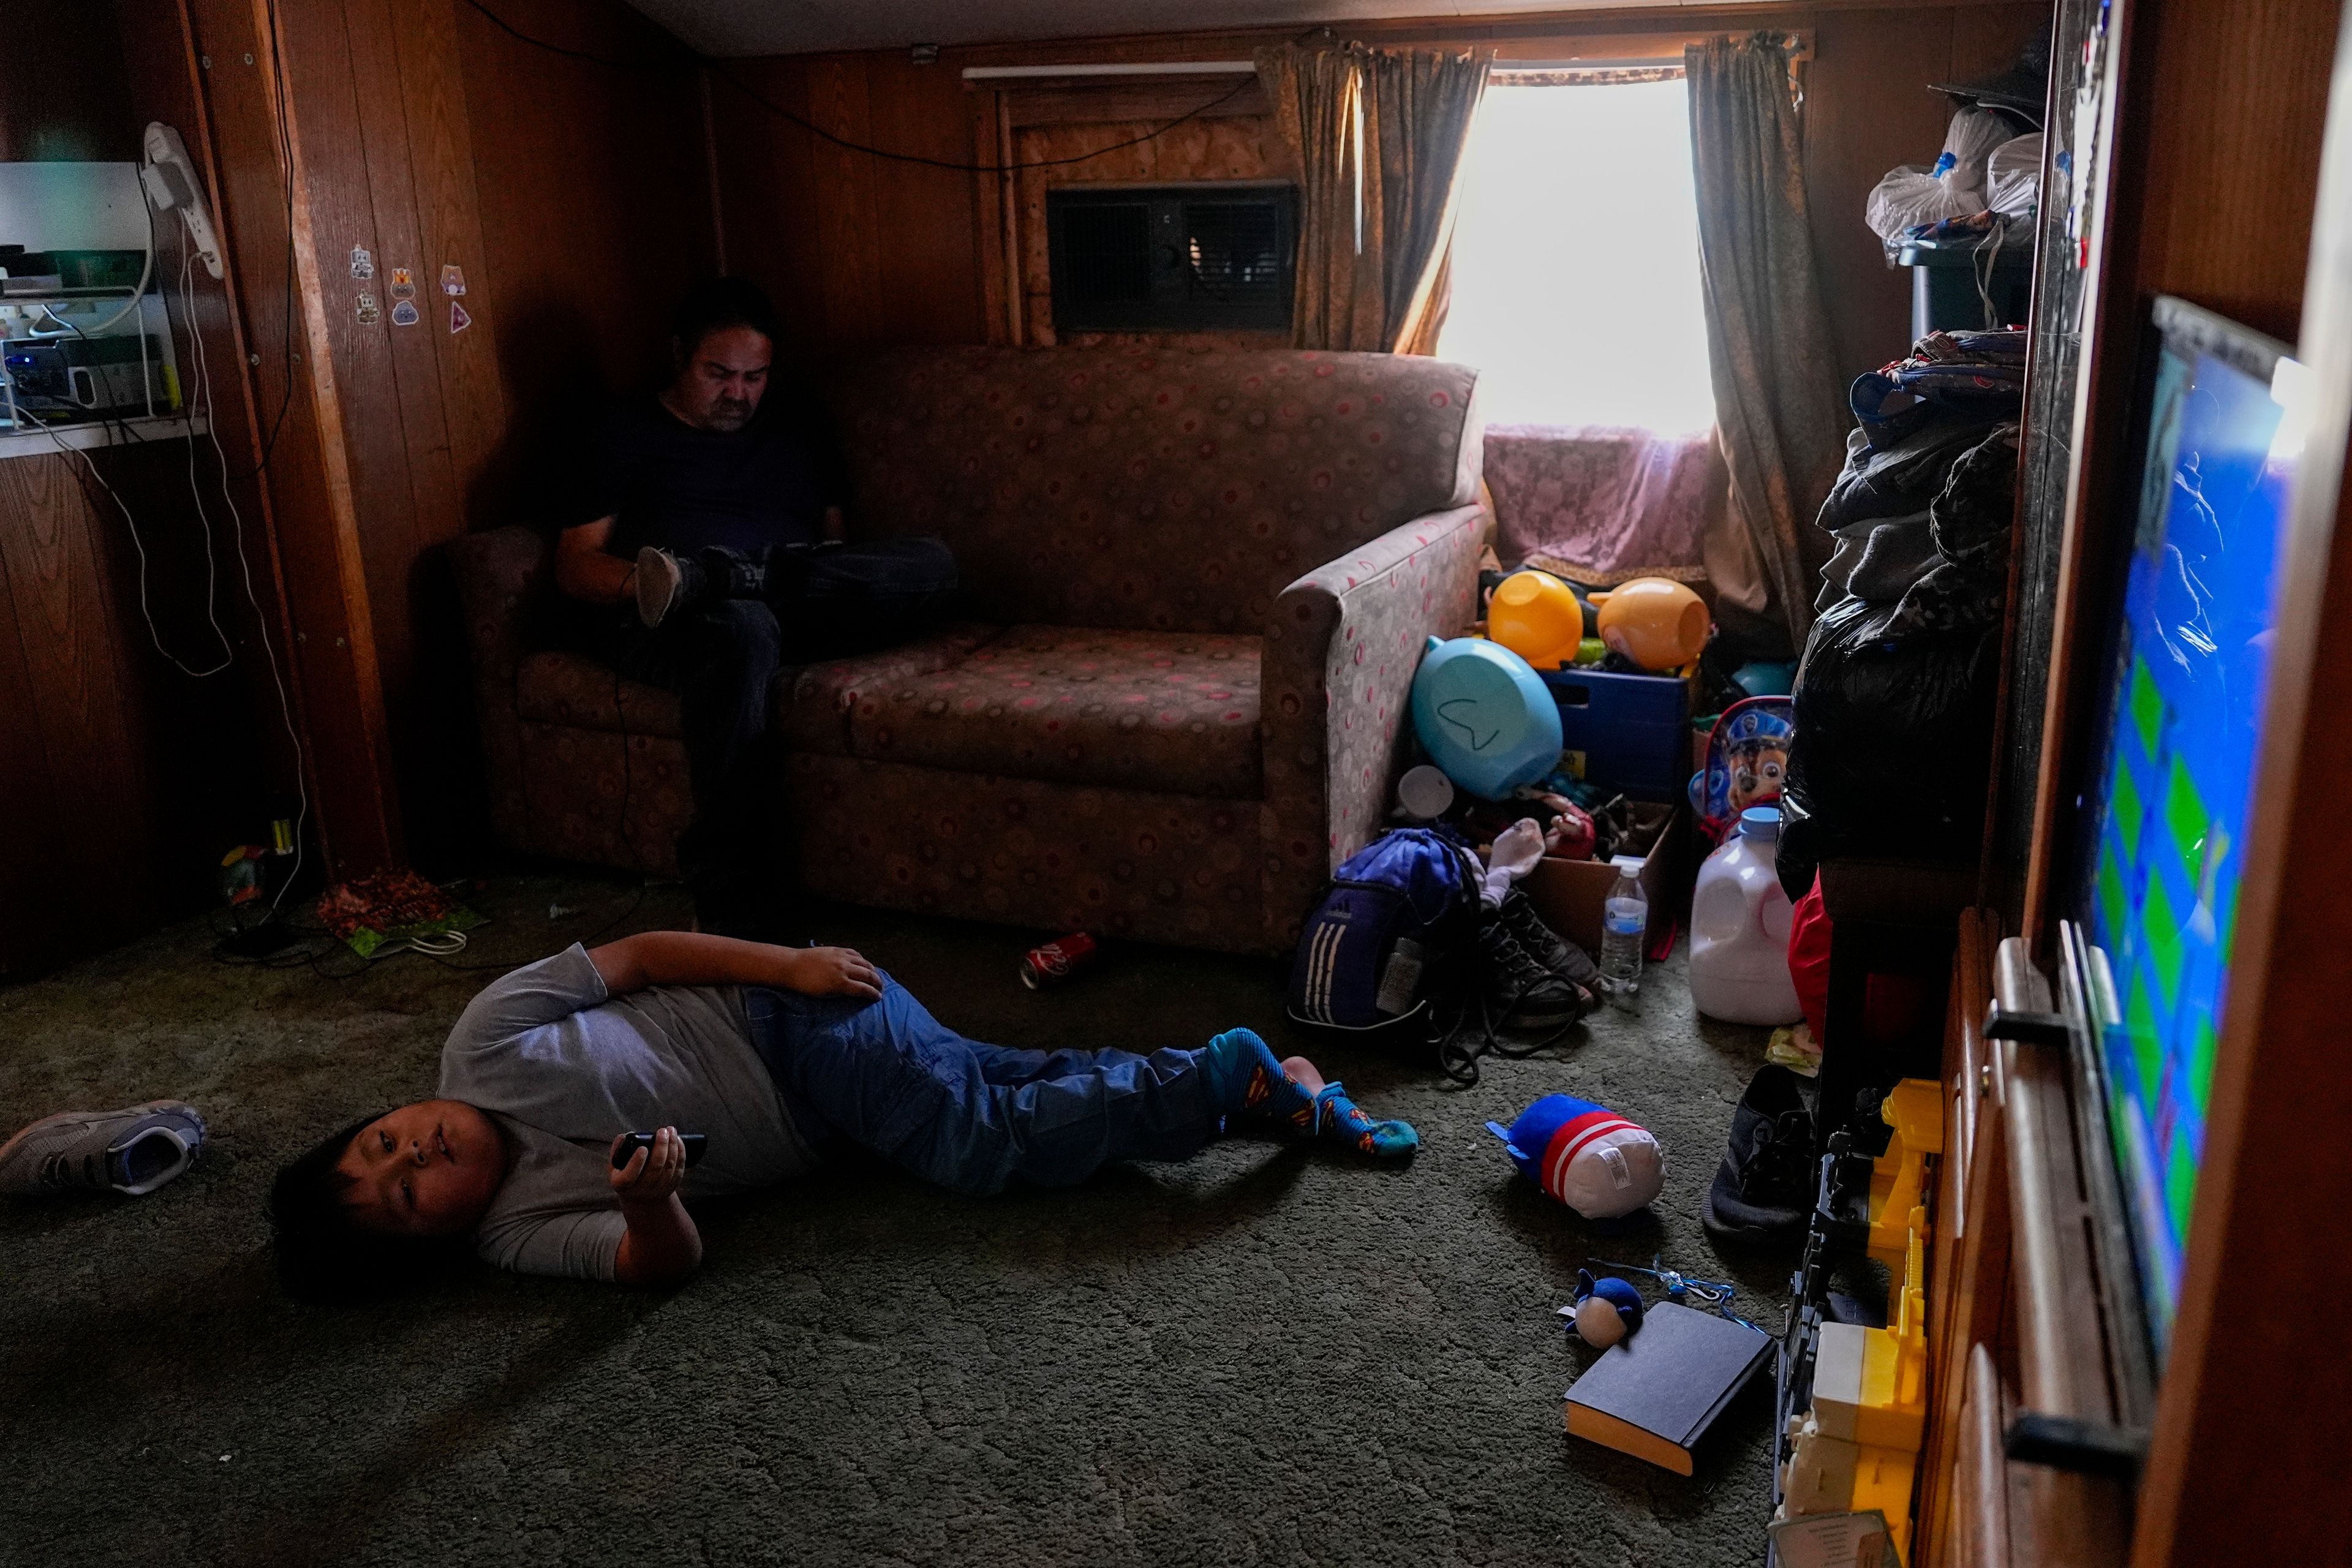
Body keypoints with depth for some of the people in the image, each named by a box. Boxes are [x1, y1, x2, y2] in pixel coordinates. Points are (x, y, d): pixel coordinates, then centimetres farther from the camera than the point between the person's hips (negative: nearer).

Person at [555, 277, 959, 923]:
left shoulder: (790, 426, 25)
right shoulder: (631, 432, 14)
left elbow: (834, 531, 22)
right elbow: (574, 565, 6)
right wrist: (641, 580, -18)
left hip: (787, 606, 4)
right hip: (656, 624, -3)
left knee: (931, 565, -22)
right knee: (742, 629, -43)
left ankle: (700, 579, -30)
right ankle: (719, 904, -45)